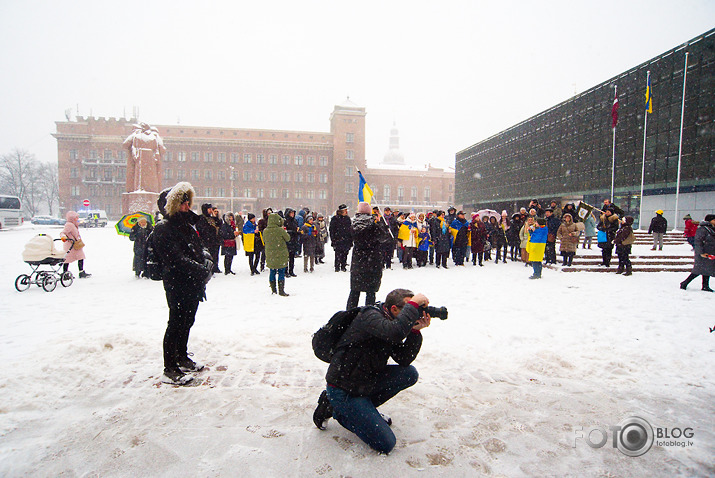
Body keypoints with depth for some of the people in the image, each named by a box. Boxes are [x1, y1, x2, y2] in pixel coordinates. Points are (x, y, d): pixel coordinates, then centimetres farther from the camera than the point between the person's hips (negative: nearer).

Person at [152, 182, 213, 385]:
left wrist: (207, 260, -6)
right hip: (177, 285, -9)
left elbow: (200, 247, 16)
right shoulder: (163, 229, -12)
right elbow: (177, 259, -20)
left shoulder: (187, 225, 16)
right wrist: (202, 270, -21)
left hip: (193, 284, 9)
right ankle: (170, 370, 7)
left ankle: (182, 358, 34)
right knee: (176, 323, -3)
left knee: (187, 321, 18)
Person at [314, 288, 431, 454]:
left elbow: (404, 360, 1)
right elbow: (395, 332, -41)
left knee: (410, 373, 0)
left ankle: (365, 409, 6)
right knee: (385, 444, -9)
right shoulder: (370, 316, -20)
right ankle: (335, 408, 4)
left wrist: (416, 330, -10)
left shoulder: (390, 324, 7)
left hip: (365, 382, 9)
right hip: (343, 390, -9)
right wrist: (413, 304, -29)